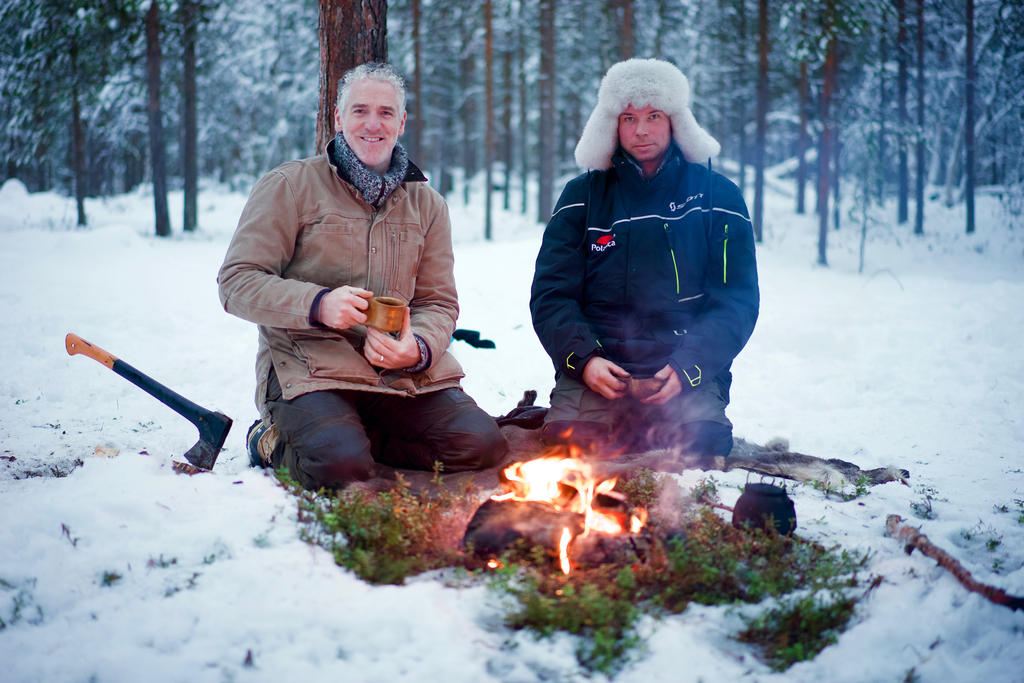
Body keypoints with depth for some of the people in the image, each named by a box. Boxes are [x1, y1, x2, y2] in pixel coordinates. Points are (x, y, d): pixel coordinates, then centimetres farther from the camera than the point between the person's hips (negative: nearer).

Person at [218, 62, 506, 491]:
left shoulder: (427, 204, 16)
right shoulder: (289, 187, 2)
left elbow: (440, 302, 13)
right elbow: (237, 283, -3)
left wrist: (418, 348, -12)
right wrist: (317, 304, -21)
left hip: (404, 373, 5)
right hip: (310, 368, -4)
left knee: (482, 445, -17)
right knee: (341, 465, -32)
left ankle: (359, 435, 4)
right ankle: (278, 442, 4)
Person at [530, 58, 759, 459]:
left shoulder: (717, 196, 11)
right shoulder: (583, 196, 14)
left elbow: (737, 301, 6)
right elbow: (551, 294, 9)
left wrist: (687, 366, -11)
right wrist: (583, 358, -11)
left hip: (687, 376, 0)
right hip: (595, 374, 0)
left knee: (702, 443, -30)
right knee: (565, 442, -29)